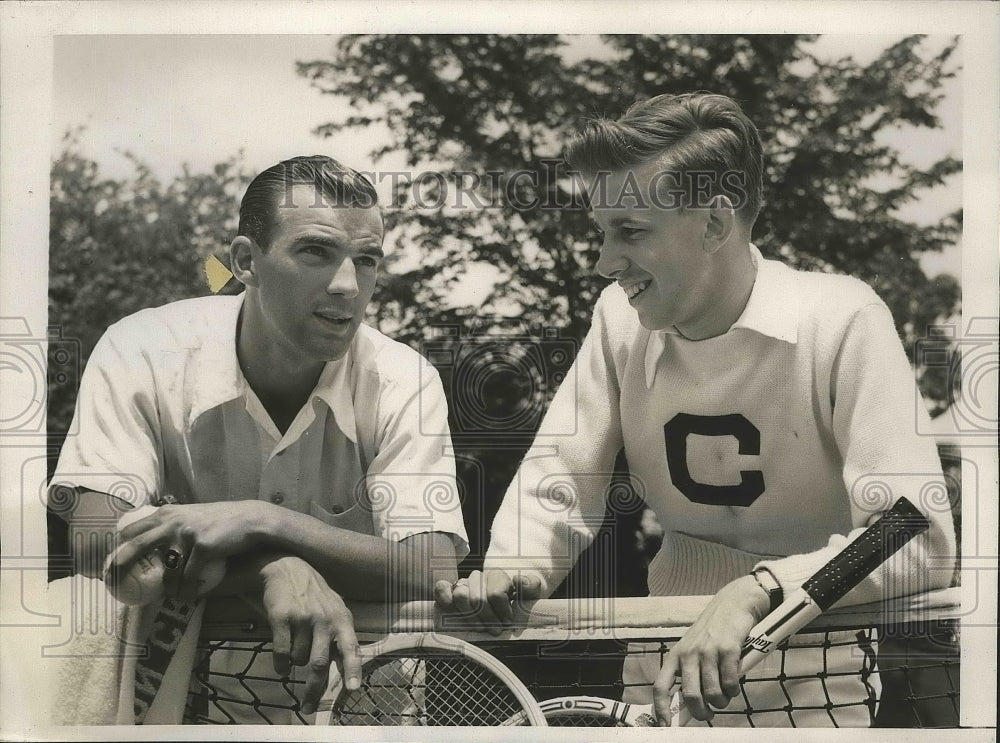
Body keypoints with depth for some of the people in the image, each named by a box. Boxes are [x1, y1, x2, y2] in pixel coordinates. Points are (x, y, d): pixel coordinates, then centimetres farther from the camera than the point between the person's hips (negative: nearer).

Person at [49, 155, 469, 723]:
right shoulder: (143, 355, -10)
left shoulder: (403, 382, -9)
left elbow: (434, 573, -19)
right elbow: (95, 550, -18)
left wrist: (262, 522, -30)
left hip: (348, 679, 1)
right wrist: (274, 570, -32)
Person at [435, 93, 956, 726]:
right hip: (668, 661, 4)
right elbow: (555, 491, 3)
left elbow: (920, 539, -21)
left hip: (814, 677, -3)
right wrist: (511, 571, -19)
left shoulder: (841, 322, -14)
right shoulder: (621, 318, 0)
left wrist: (757, 592, -35)